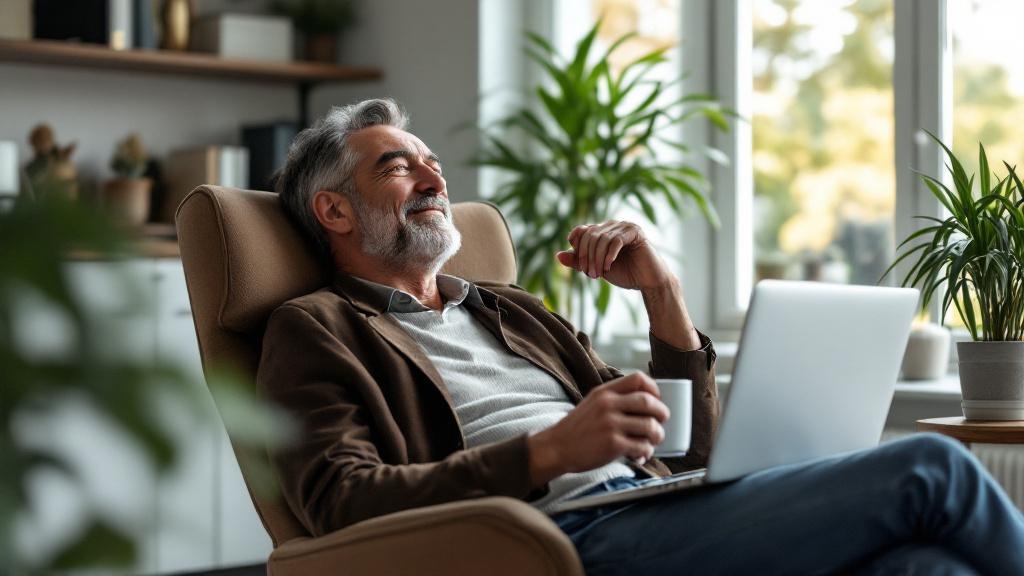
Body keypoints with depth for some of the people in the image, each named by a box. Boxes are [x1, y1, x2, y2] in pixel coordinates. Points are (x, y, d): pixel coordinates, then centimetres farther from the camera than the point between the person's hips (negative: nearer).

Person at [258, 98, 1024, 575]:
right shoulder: (315, 331, 13)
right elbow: (340, 501, -7)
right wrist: (548, 454, -18)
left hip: (664, 510, 6)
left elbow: (685, 450, 26)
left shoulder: (514, 312, 30)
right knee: (929, 471, -18)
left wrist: (663, 296, 10)